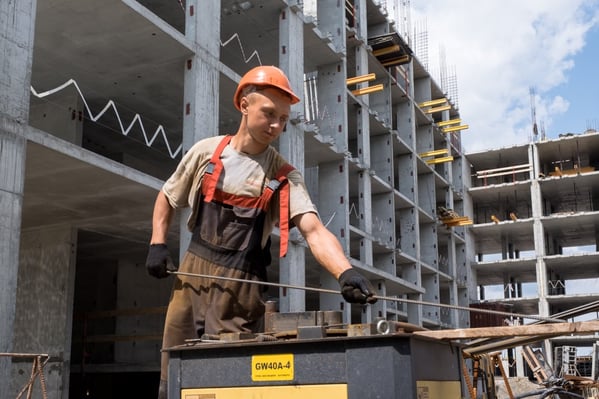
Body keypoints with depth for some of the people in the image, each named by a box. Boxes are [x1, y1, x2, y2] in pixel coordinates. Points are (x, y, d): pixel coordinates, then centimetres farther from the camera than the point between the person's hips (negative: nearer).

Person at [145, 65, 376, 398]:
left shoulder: (284, 177, -3)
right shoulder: (206, 152, 3)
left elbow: (314, 230, -17)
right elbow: (167, 198, 17)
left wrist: (346, 273, -33)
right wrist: (158, 244, 4)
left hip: (241, 289, -2)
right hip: (192, 275, 2)